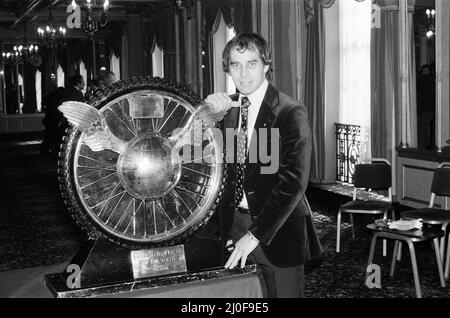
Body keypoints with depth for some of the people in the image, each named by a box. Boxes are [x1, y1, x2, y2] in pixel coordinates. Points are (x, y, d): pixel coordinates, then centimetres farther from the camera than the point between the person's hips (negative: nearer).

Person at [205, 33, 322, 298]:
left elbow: (294, 182, -20)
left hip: (278, 230, -4)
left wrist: (255, 234, -24)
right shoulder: (228, 107, 5)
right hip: (234, 225, 5)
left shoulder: (291, 112, -12)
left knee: (283, 293, 9)